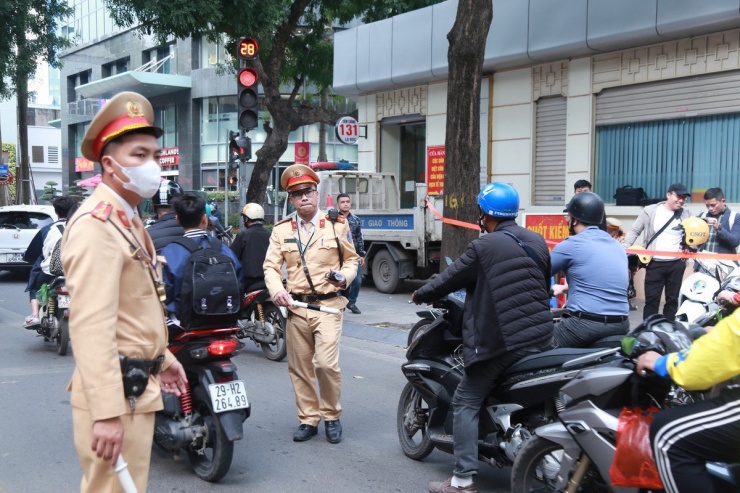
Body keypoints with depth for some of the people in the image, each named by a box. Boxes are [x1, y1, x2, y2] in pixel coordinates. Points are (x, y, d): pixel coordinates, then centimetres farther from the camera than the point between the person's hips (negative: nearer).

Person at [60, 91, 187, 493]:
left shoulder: (129, 219, 15)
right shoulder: (97, 224, -18)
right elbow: (91, 325, -27)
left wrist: (163, 358, 27)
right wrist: (106, 412, -31)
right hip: (116, 391, -10)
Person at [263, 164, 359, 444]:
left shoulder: (337, 226, 4)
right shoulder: (281, 230, 8)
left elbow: (351, 260, 11)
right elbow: (271, 266, 4)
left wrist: (344, 276, -11)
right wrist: (277, 290, -15)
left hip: (328, 304, -3)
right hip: (295, 306, 3)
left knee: (327, 363, -14)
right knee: (299, 367, 8)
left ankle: (331, 415, 9)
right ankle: (308, 419, 23)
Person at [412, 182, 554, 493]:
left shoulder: (483, 247, -9)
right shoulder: (537, 242, 9)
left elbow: (450, 278, 0)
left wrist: (421, 295, 18)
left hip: (500, 340, -7)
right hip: (540, 337, 7)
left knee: (466, 403, 0)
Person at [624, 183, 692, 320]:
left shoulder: (686, 215, 5)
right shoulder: (650, 211, -1)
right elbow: (634, 230, 3)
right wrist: (625, 247, -11)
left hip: (677, 264, 3)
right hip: (655, 263, -2)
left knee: (672, 299, 8)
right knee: (651, 299, -1)